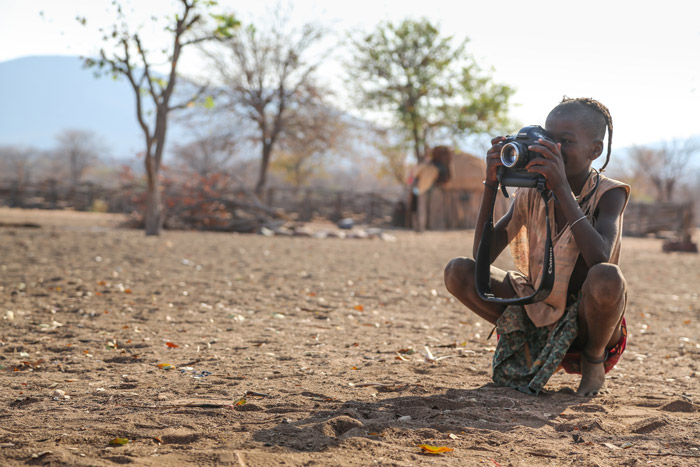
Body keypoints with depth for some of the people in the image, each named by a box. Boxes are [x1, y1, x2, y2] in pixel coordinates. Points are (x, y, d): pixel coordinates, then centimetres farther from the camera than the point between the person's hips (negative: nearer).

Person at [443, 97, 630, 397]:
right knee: (458, 272, -14)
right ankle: (525, 345, 5)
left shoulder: (608, 195, -14)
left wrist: (562, 188, -34)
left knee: (607, 277, -38)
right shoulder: (532, 193, -2)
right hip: (539, 311, 4)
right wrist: (491, 185, -17)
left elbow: (599, 260, -34)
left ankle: (593, 359, -5)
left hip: (589, 324, -3)